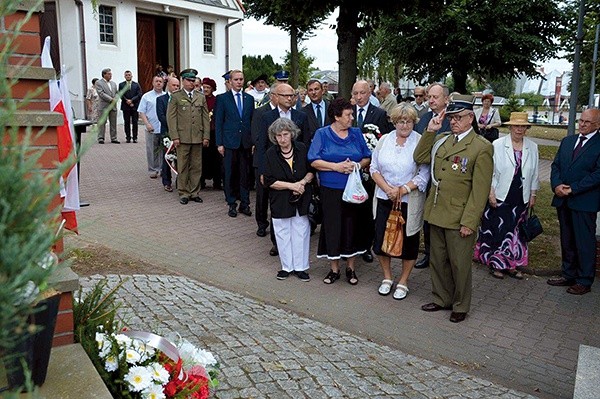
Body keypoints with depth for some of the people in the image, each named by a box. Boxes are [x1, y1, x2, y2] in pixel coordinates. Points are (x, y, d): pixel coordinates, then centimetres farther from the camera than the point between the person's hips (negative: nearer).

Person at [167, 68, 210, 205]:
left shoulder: (201, 97, 13)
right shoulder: (176, 96, 3)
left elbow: (206, 118, 11)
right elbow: (171, 117, -2)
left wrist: (206, 136, 3)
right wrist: (175, 137, -9)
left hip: (198, 138, 3)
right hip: (182, 137, -3)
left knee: (196, 167, 6)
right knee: (182, 167, 2)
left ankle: (194, 192, 15)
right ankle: (183, 193, 11)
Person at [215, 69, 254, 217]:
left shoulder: (249, 98, 11)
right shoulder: (222, 98, 1)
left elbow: (252, 121, 11)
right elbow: (218, 122, -1)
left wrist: (254, 141, 5)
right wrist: (219, 143, -6)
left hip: (246, 143, 3)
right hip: (229, 143, -2)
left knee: (245, 174, 6)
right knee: (230, 175, 3)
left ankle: (245, 204, 15)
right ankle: (231, 204, 14)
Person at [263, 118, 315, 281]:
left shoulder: (302, 149, -2)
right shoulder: (271, 153, -6)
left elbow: (311, 171, 7)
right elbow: (269, 181, -8)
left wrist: (303, 181, -13)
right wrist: (292, 185, -16)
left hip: (302, 199, 1)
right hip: (280, 201, 0)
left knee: (301, 233, 6)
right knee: (283, 234, 9)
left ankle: (301, 267, 18)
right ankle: (287, 266, 23)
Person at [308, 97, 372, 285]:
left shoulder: (356, 133, 8)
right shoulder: (322, 134, 0)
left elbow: (367, 157, 9)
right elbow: (314, 161, -7)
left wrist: (358, 165, -12)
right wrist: (337, 167, -16)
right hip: (330, 190, -2)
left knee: (352, 226, 7)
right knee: (332, 227, 3)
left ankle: (351, 268, 22)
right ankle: (334, 269, 18)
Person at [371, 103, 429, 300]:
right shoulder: (384, 140, 4)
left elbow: (424, 175, -11)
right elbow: (374, 168, 4)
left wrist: (402, 189, -18)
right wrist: (387, 188, -10)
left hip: (410, 201, -3)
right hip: (384, 199, 3)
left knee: (408, 240, 8)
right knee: (381, 238, 7)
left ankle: (403, 281, 27)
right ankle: (387, 277, 30)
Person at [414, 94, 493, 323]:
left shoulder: (482, 147, -10)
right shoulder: (441, 140, 10)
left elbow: (480, 190, -13)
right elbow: (420, 158, 5)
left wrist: (469, 221, -16)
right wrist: (430, 132, -3)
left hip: (459, 218, -6)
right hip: (437, 214, 6)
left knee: (459, 265, 8)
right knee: (438, 260, 17)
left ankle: (461, 306, 27)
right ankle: (442, 299, 35)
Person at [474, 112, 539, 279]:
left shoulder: (532, 148, 5)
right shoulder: (497, 145, -6)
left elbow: (534, 173, 11)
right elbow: (489, 171, -6)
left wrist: (533, 194, 11)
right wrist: (490, 193, -10)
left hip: (521, 199, 4)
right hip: (500, 197, -3)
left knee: (515, 231, 10)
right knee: (498, 230, 2)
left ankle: (510, 264, 21)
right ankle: (495, 263, 17)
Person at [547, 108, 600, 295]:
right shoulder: (567, 141, 13)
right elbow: (556, 165, 11)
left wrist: (572, 189, -16)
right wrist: (557, 185, -7)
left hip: (585, 202, -6)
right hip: (563, 200, 6)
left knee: (584, 243, 2)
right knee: (567, 241, 14)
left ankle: (584, 281, 13)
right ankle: (568, 275, 27)